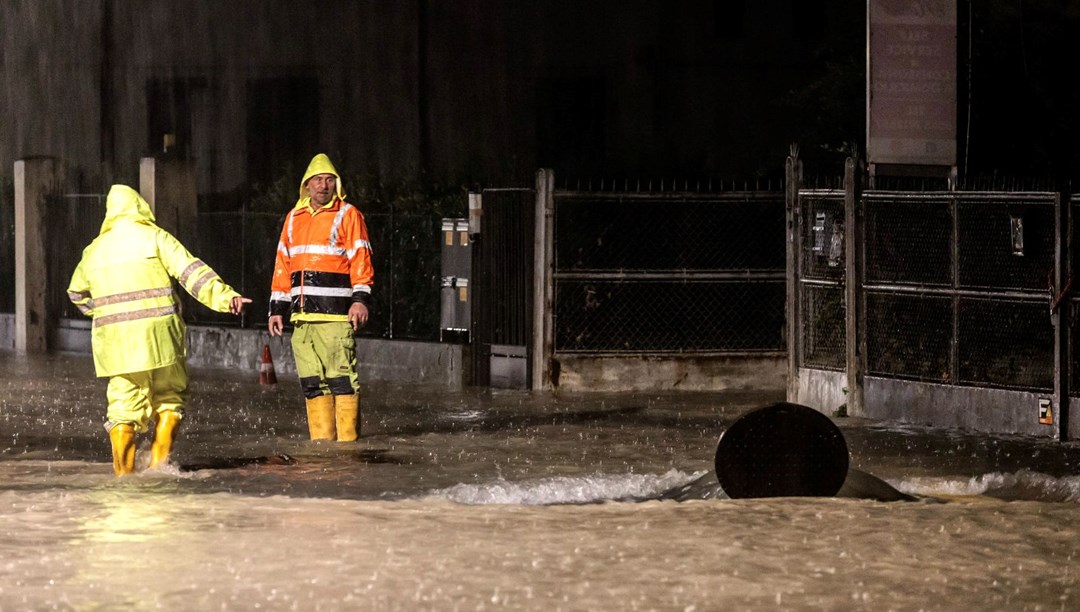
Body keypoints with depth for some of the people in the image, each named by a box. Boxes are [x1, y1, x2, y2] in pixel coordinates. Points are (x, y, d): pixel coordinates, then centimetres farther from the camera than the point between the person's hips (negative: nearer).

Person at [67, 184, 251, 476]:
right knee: (169, 397, 11)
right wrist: (225, 296, -18)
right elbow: (191, 271, -11)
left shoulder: (94, 250, 15)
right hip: (157, 333, -3)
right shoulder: (154, 238, 1)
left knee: (125, 405, 7)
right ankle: (159, 458, -2)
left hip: (113, 341, 3)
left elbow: (77, 293, 30)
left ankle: (123, 472, 0)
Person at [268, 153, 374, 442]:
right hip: (302, 315, 6)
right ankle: (321, 438, 9)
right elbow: (283, 265, 22)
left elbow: (360, 259, -5)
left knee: (341, 376, -9)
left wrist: (360, 299, -16)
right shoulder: (294, 218, 19)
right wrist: (277, 307, 17)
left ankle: (347, 439, -8)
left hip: (335, 313, -6)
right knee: (312, 380, 5)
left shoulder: (348, 215, 2)